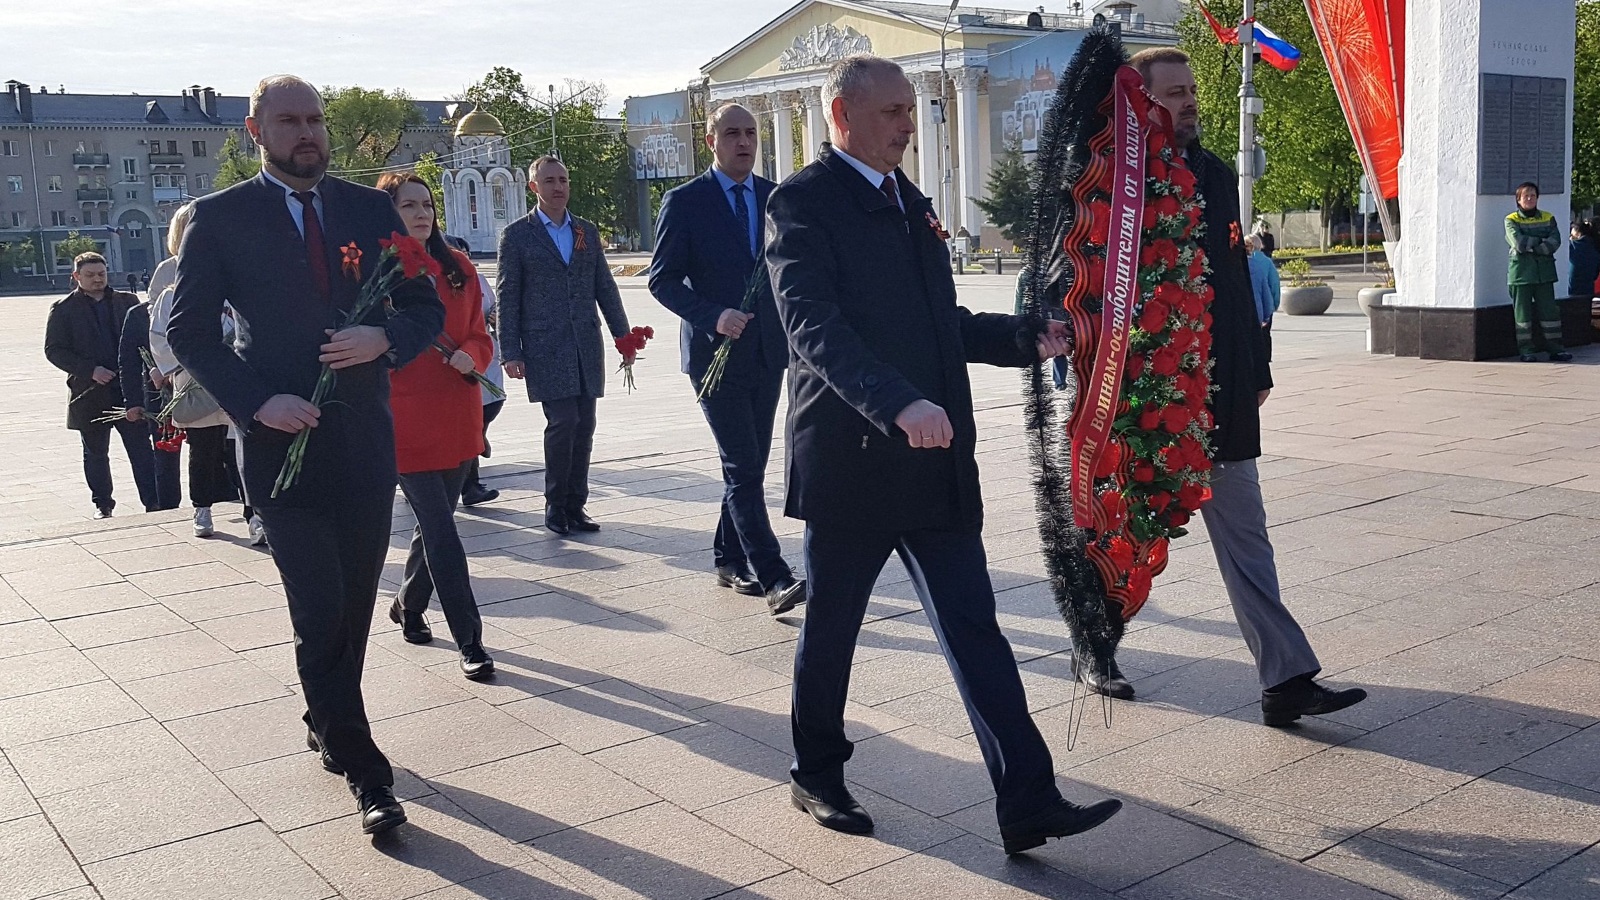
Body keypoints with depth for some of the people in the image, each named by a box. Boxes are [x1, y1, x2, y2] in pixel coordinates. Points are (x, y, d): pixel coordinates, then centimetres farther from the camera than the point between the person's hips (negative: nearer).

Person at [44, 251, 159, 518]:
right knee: (95, 453, 11)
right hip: (90, 394, 0)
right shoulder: (63, 309, 3)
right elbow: (54, 350, -2)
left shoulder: (127, 302, 9)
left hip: (130, 389, 1)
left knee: (142, 450, -4)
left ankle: (154, 504, -4)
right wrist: (90, 370, -13)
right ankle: (102, 504, 23)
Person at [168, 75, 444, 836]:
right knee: (320, 616, -6)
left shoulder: (370, 209, 8)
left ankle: (327, 723, 36)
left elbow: (427, 307, 9)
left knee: (353, 608, 11)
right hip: (284, 441, -3)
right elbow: (188, 330, 0)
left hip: (366, 440, 3)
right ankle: (365, 776, 4)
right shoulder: (220, 218, 0)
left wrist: (384, 338, -12)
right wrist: (256, 402, -14)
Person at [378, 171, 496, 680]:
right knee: (441, 531, -7)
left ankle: (408, 605, 40)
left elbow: (479, 334, 13)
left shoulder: (458, 269, 9)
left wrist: (470, 356, -7)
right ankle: (470, 643, -3)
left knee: (435, 523, 17)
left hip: (458, 421, 5)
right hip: (405, 422, -5)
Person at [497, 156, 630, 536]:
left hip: (587, 344, 4)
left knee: (583, 428, 4)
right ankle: (555, 504, 5)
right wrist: (511, 351, -6)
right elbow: (507, 296, 0)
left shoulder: (587, 231, 14)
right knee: (562, 422, -11)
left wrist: (623, 334, 11)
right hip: (545, 345, -4)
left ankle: (575, 505, 13)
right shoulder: (517, 235, 2)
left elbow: (605, 286, 16)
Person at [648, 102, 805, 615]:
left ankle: (729, 559, 26)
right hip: (718, 353, -5)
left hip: (768, 351, 5)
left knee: (750, 465, 12)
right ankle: (774, 578, -11)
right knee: (743, 468, -9)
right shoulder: (685, 202, -4)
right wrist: (712, 317, -19)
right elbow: (662, 280, -6)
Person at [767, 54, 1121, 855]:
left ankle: (1028, 803, 4)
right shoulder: (803, 204, -9)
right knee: (831, 630, 10)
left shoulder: (910, 203, 16)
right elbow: (815, 329, -23)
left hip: (935, 461, 6)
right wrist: (898, 405, -36)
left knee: (975, 630, 3)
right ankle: (816, 776, 30)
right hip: (850, 460, -6)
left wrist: (1030, 337, 5)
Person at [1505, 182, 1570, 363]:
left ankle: (1554, 348, 5)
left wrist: (1531, 247, -13)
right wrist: (1541, 240, -6)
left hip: (1544, 272, 3)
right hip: (1521, 272, -3)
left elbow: (1555, 241, -4)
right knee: (1523, 312, -1)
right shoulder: (1511, 220, 3)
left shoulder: (1548, 218, 12)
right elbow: (1519, 244, -13)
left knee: (1549, 310, 1)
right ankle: (1525, 350, 4)